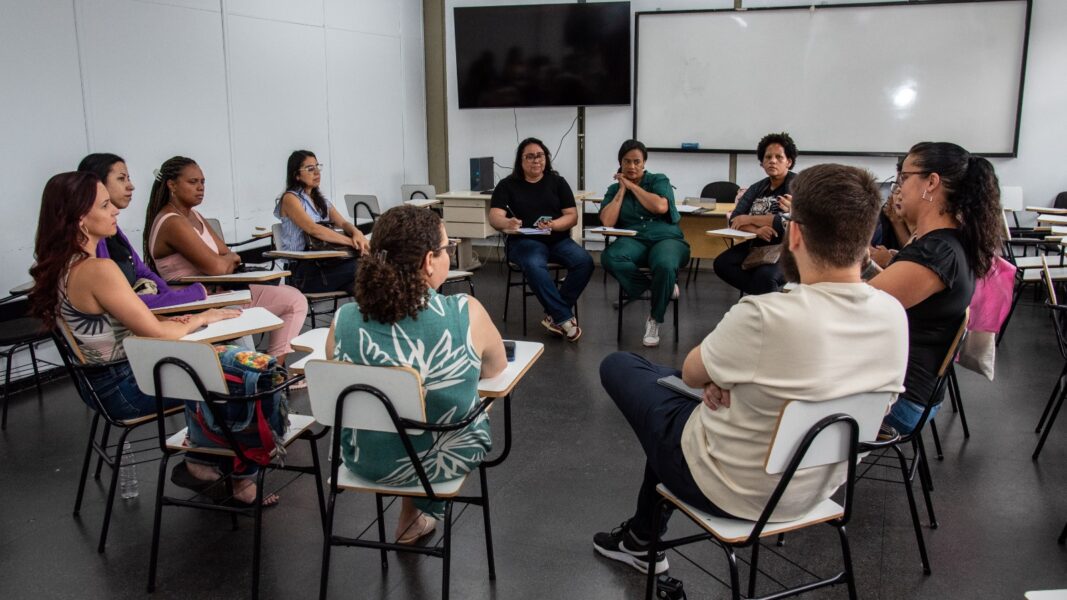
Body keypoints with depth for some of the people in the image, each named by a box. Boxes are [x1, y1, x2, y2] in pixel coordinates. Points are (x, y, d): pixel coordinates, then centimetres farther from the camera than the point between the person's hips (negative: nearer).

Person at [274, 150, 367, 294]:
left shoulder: (321, 200, 23)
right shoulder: (290, 199, -1)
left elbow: (343, 223, 9)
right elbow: (314, 229, -16)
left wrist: (356, 233, -16)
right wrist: (352, 242, -23)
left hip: (325, 264, 6)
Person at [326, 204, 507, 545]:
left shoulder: (343, 321, -18)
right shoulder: (466, 314, -24)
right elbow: (496, 368, -5)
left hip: (366, 462, 2)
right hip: (450, 458, -1)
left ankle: (415, 515, 49)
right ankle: (418, 514, 46)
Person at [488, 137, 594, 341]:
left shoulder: (557, 182, 12)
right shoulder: (507, 185, 7)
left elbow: (572, 216, 5)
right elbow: (494, 217, -5)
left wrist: (553, 225, -17)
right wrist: (507, 223, -30)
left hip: (558, 239, 3)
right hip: (525, 241, -2)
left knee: (585, 261, -27)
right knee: (534, 266, -37)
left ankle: (555, 315, -17)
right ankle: (564, 318, -29)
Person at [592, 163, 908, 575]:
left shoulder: (766, 317, -34)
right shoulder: (895, 315, -12)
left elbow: (691, 373, -14)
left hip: (729, 490, -6)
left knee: (616, 366, 14)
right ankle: (641, 539, 40)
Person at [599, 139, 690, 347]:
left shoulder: (659, 180, 12)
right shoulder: (614, 189, 17)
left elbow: (660, 207, -10)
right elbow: (607, 222, 0)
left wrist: (632, 185, 0)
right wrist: (622, 190, 5)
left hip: (666, 238, -2)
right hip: (633, 241, 2)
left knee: (665, 266, -38)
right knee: (609, 257, -34)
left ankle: (655, 320, -14)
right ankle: (665, 288, -19)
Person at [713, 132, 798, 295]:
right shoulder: (757, 188, 12)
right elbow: (735, 220, 1)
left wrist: (749, 219, -11)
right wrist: (757, 230, -20)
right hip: (757, 245, 7)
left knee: (764, 274, -36)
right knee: (721, 263, -17)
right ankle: (766, 294, -8)